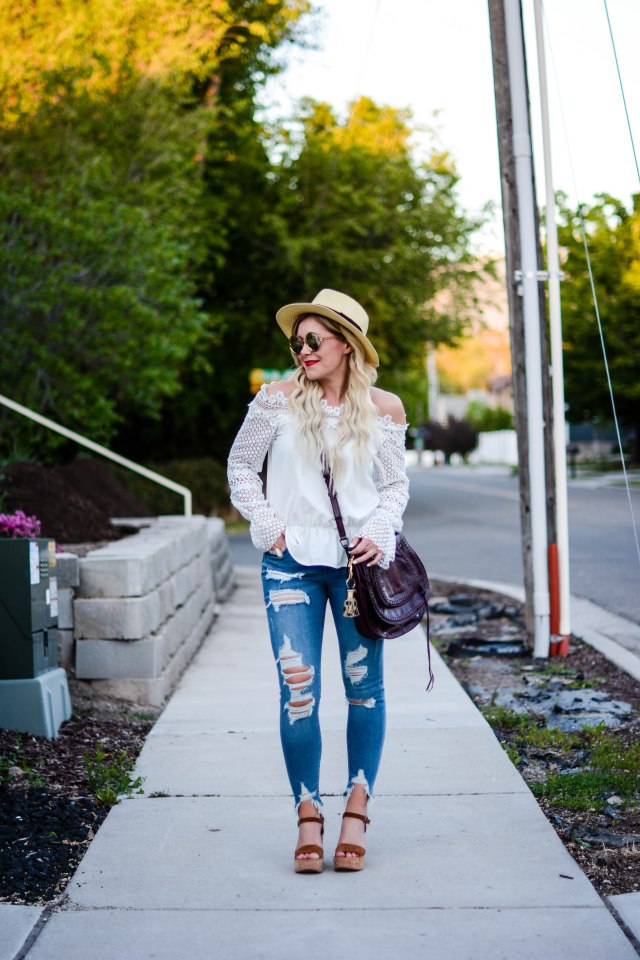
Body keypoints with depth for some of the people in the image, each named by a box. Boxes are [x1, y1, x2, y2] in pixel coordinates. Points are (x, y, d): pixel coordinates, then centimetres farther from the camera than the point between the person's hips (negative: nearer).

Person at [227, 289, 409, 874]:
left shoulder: (384, 409, 3)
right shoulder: (278, 399, 1)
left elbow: (397, 484, 11)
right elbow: (241, 466, 10)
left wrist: (380, 529, -6)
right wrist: (266, 525, -1)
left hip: (359, 561, 1)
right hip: (292, 562, -1)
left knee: (364, 686, 6)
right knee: (298, 691, -4)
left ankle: (357, 806, 20)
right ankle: (308, 814, 8)